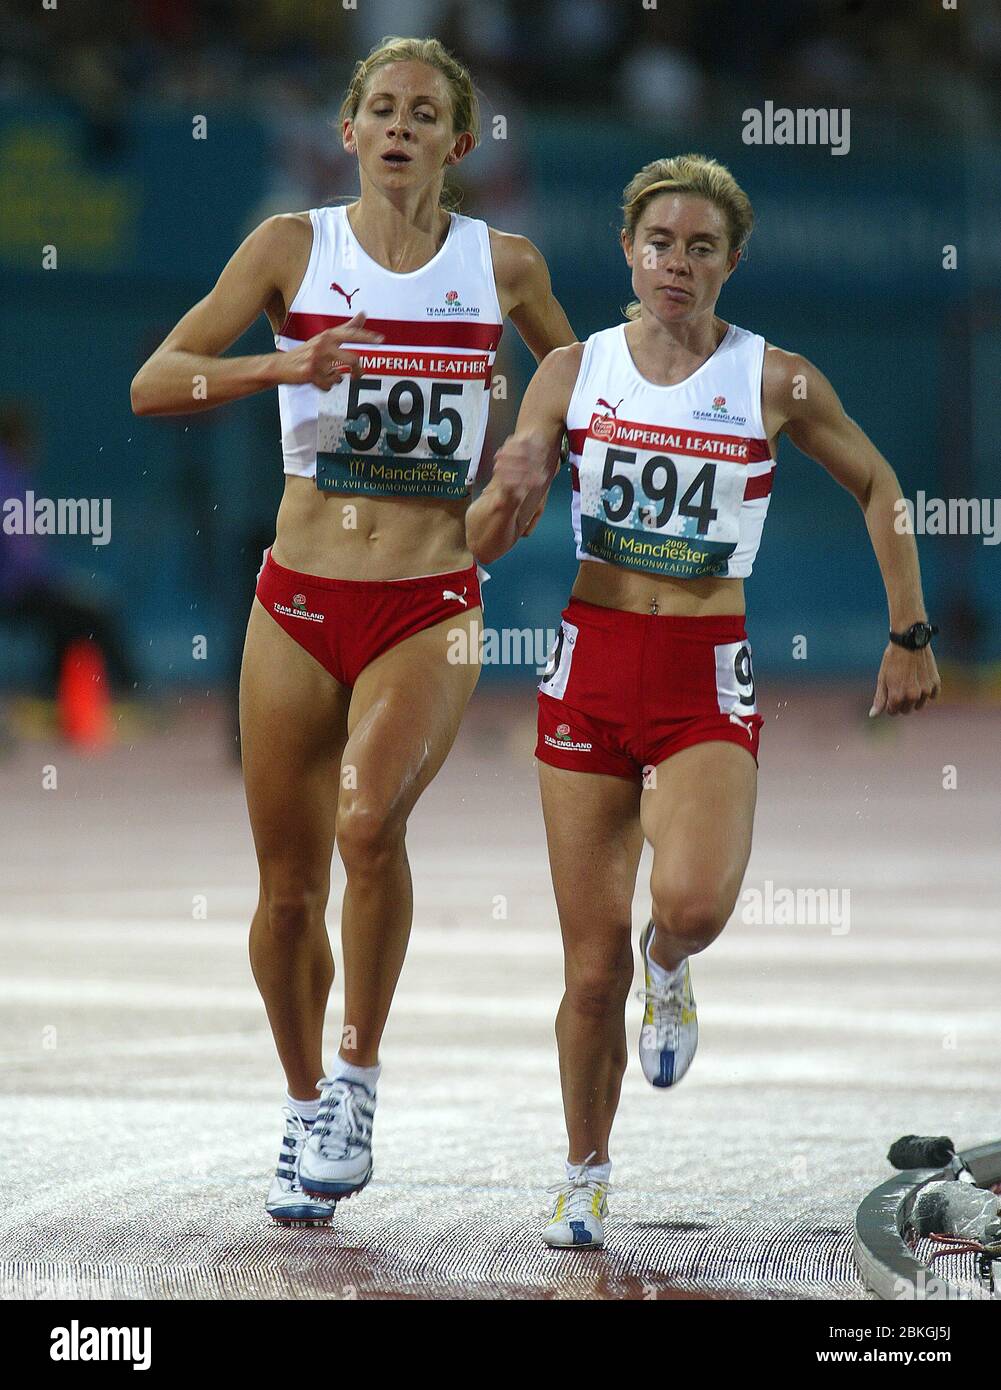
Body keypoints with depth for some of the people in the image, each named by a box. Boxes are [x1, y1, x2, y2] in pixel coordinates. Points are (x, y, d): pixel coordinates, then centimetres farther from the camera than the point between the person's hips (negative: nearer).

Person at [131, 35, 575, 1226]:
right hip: (301, 600, 1)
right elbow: (154, 384, -7)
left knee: (369, 817, -28)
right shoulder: (293, 246, 0)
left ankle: (359, 1076, -11)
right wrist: (285, 365, -22)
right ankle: (304, 1113, 29)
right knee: (289, 890, 5)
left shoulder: (503, 266, 3)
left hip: (431, 610, -1)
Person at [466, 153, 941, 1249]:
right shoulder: (575, 371, 2)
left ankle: (668, 970, 9)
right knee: (592, 966, 1)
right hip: (591, 665, 2)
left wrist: (910, 635, 11)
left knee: (693, 900, -29)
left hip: (708, 678, -1)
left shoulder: (777, 382, -2)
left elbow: (875, 486, 13)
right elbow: (484, 542, 3)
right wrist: (511, 489, -19)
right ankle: (584, 1177, 22)